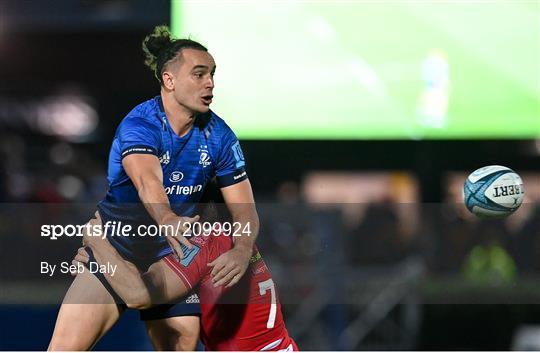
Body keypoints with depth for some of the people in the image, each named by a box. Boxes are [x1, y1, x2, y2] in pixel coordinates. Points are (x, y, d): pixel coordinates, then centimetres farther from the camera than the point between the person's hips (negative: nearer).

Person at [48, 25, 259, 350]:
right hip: (115, 242, -4)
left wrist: (242, 251, -31)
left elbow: (244, 207, -9)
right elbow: (148, 183, -40)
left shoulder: (219, 135, -6)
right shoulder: (139, 125, -21)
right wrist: (168, 222, -62)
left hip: (172, 255, 4)